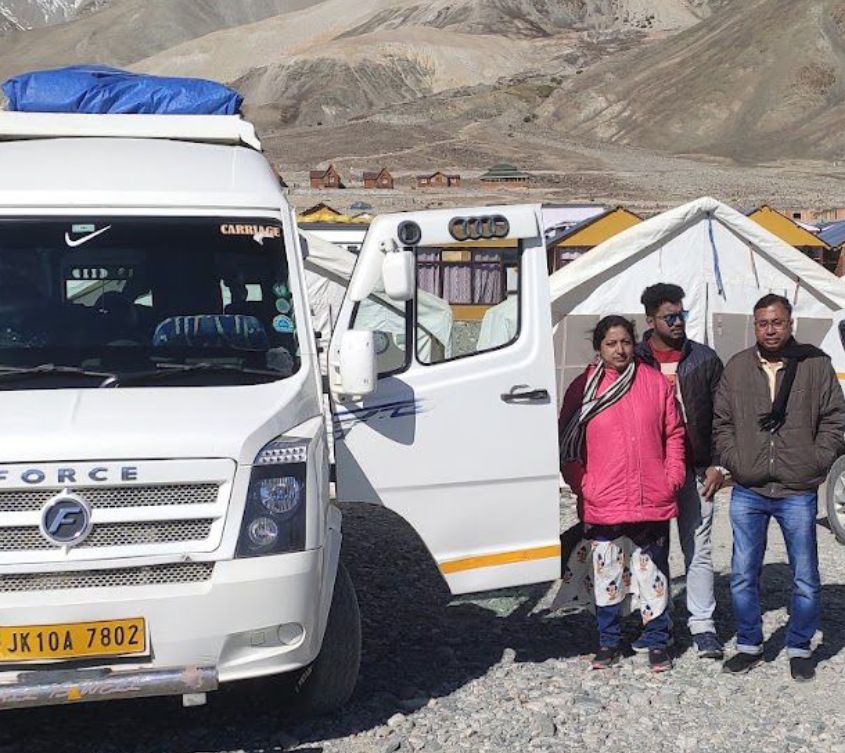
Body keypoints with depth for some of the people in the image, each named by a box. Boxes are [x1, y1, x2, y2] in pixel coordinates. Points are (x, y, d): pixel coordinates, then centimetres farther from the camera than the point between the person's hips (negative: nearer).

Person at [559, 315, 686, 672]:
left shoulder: (655, 382, 4)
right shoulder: (583, 388, 1)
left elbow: (674, 433, 9)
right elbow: (568, 445, 4)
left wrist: (673, 477, 1)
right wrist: (582, 486, -3)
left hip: (652, 502, 1)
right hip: (602, 505, 0)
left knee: (653, 575, 9)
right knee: (607, 575, 8)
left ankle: (657, 642, 22)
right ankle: (609, 642, 22)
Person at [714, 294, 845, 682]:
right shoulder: (737, 368, 5)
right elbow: (722, 423, 11)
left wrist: (813, 463, -5)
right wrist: (734, 461, -1)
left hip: (797, 493, -2)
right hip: (747, 492, 2)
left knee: (806, 578, 6)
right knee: (743, 575, 7)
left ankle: (799, 648, 22)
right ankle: (749, 645, 23)